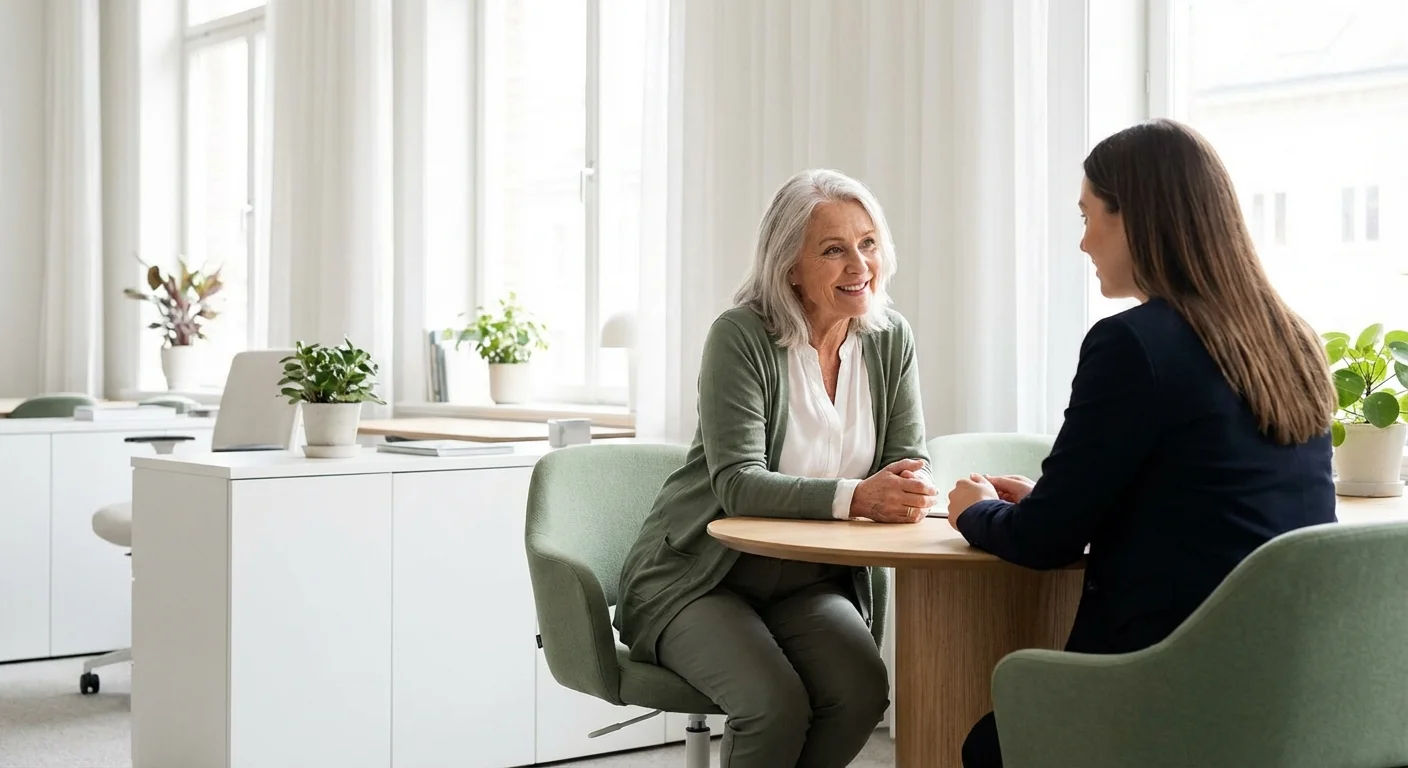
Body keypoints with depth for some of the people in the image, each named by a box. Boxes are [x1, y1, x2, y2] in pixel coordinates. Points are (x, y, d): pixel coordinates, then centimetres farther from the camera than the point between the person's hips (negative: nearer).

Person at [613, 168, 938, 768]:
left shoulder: (890, 340, 0)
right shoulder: (740, 336, -15)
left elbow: (907, 461, -1)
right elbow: (738, 483, -24)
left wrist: (908, 489, -26)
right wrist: (855, 497, -38)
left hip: (808, 583, 5)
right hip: (698, 578, -4)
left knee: (862, 690, -23)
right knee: (776, 704, -29)